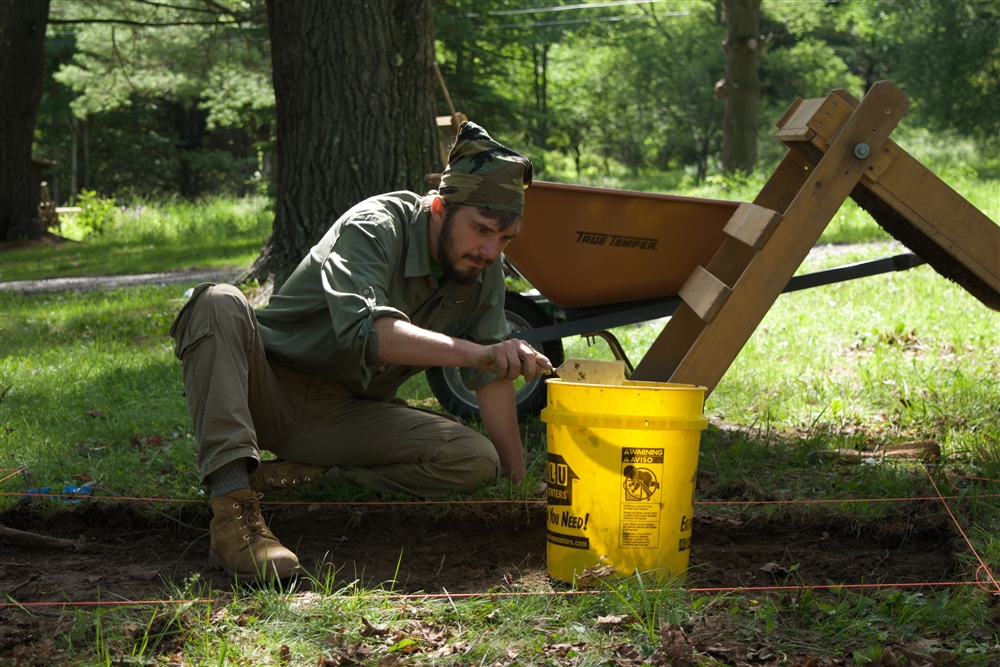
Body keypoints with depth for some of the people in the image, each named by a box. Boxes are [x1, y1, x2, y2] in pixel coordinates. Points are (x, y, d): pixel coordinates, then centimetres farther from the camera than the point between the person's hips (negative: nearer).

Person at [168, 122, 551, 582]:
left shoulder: (484, 270, 0)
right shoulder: (374, 228, -20)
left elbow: (491, 377, 2)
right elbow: (366, 330, -38)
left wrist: (518, 480, -4)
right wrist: (474, 351, -49)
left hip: (344, 415, 5)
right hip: (270, 390, -4)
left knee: (477, 461, -20)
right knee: (220, 303, -36)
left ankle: (302, 476, -12)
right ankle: (233, 507, -44)